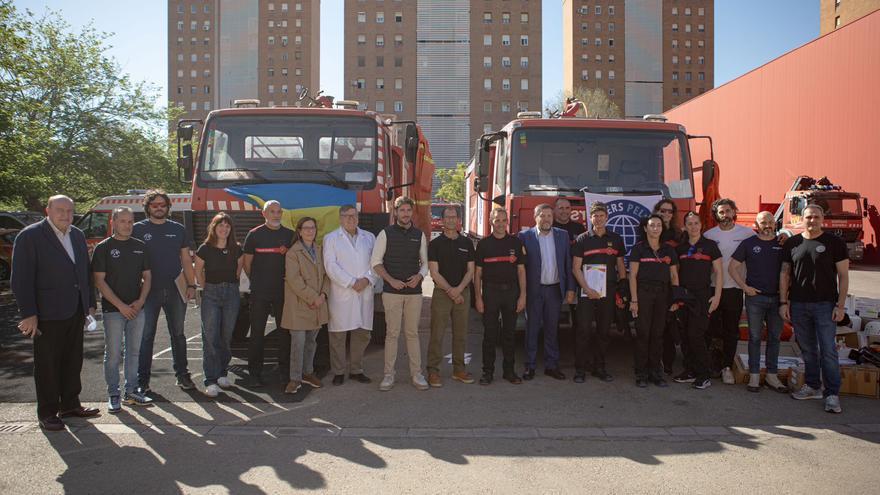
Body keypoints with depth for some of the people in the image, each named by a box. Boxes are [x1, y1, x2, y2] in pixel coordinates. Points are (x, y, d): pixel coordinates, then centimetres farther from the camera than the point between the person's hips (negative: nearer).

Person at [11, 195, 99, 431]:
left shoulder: (78, 235, 11)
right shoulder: (30, 236, -8)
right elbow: (21, 278, -11)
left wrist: (90, 303, 13)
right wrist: (28, 314, -15)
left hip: (75, 312, 6)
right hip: (47, 314, -6)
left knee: (73, 361, 14)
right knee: (47, 365, 4)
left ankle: (69, 404, 27)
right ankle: (47, 413, 15)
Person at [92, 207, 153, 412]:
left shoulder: (140, 247, 8)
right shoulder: (103, 248, -3)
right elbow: (99, 281, -7)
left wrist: (140, 301, -5)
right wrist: (120, 305, -13)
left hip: (137, 308, 4)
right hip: (113, 309, -4)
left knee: (133, 352, 10)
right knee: (113, 354, 2)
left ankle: (131, 392, 20)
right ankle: (113, 395, 12)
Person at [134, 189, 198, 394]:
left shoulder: (178, 229, 9)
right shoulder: (138, 229, 1)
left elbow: (186, 260, 11)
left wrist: (191, 285, 3)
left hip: (175, 289, 3)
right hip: (149, 290, -2)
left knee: (178, 334, 10)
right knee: (146, 336, 2)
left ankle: (182, 375, 19)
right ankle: (142, 380, 9)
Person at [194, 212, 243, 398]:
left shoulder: (236, 249, 2)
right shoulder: (205, 249, -3)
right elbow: (198, 272, 8)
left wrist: (230, 286, 11)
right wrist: (206, 289, 6)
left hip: (231, 293, 2)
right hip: (211, 294, -2)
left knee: (226, 335, 8)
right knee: (210, 337, -7)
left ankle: (222, 374, 22)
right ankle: (211, 381, -5)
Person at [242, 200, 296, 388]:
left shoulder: (290, 235, 7)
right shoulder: (254, 235, 1)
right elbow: (247, 263, 6)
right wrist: (256, 281, 5)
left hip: (283, 292, 2)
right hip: (259, 293, -2)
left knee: (285, 332, 5)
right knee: (257, 333, 3)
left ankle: (285, 373, 14)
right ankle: (254, 374, 12)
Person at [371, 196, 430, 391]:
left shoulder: (419, 235, 10)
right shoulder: (386, 233, 1)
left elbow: (425, 262, 15)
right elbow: (375, 262, 1)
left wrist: (419, 276, -6)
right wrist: (391, 280, -10)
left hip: (414, 291, 2)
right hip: (392, 291, -2)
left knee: (412, 333, 6)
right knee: (392, 333, 0)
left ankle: (416, 375, 11)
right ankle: (389, 375, 8)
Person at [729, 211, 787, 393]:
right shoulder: (748, 243, 1)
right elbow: (733, 267, 2)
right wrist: (745, 287, -6)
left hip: (777, 297, 2)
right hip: (755, 297, -2)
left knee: (774, 337, 9)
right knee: (755, 337, 3)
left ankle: (772, 376, 18)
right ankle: (754, 376, 10)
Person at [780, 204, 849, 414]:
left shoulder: (834, 242, 0)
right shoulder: (792, 243, 7)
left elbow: (843, 275, 0)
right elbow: (784, 274, 10)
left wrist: (840, 305, -7)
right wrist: (783, 302, 3)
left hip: (825, 304, -3)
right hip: (798, 305, 3)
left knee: (828, 351, -4)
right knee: (807, 349, 11)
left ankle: (832, 394, 3)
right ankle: (813, 387, 23)